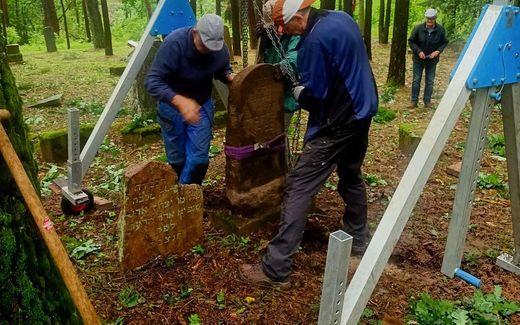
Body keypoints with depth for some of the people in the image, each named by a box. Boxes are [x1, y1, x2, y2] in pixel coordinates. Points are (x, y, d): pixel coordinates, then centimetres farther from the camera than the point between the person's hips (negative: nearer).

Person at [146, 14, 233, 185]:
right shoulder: (174, 43, -28)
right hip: (172, 104, -2)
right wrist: (180, 101, -47)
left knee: (199, 159, -7)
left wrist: (231, 78, -17)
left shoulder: (221, 49, -15)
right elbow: (153, 81, -31)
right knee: (177, 159, 8)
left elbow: (223, 71, 8)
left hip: (202, 105, 3)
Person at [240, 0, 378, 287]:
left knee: (298, 188, -8)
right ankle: (358, 240, 40)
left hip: (336, 124, -10)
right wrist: (296, 72, 11)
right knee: (351, 176, 25)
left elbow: (312, 96, -19)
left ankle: (275, 268, -5)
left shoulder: (313, 42, -21)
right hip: (361, 111, 10)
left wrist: (296, 90, 3)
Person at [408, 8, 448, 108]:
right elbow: (411, 41, -5)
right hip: (418, 59, -1)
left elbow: (444, 43, 3)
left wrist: (438, 51, -14)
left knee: (430, 81, 6)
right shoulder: (418, 28, -15)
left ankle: (427, 101, 17)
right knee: (416, 80, 5)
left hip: (432, 60, 1)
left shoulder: (440, 30, -11)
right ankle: (414, 100, 14)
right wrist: (418, 51, -16)